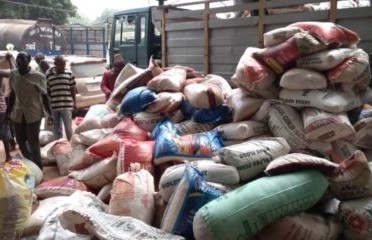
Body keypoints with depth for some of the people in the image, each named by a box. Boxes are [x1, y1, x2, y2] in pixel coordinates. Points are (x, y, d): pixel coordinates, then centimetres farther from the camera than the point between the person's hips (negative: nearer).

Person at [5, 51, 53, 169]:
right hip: (17, 114, 5)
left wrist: (50, 114, -6)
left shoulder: (38, 77, -12)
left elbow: (44, 96, -6)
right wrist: (8, 112, 14)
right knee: (21, 142, 14)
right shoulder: (13, 74, 0)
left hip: (33, 114, -5)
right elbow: (12, 94, 10)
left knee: (33, 143, 2)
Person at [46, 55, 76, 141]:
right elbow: (46, 90, 6)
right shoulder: (48, 74, 0)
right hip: (53, 106, 1)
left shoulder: (69, 73, 1)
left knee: (68, 127, 2)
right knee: (56, 128, 13)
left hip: (67, 105, -1)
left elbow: (73, 89, 7)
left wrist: (74, 102, 6)